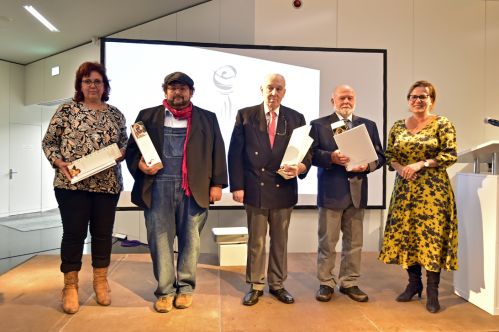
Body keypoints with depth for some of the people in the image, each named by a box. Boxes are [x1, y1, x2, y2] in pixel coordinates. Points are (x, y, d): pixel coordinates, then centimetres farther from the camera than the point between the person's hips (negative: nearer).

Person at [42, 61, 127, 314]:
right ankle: (70, 286, 19)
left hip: (108, 184, 3)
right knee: (73, 233, 4)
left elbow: (125, 144, 13)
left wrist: (121, 152, -9)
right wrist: (60, 163, -13)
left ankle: (100, 281, 26)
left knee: (103, 233, 9)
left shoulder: (115, 114, 9)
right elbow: (48, 142, 3)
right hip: (72, 183, -2)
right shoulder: (66, 110, 2)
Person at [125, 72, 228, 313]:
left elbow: (217, 151, 8)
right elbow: (132, 148, 10)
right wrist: (140, 164, -11)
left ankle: (185, 287, 22)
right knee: (160, 240, 4)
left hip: (194, 188, 0)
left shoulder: (207, 118, 11)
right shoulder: (148, 116, 12)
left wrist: (217, 183, 0)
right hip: (158, 187, 0)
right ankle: (165, 290, 18)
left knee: (190, 239, 7)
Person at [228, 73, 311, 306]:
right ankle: (255, 286, 26)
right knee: (256, 242, 10)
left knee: (280, 241, 14)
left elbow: (306, 152, 4)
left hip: (284, 189, 2)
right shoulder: (245, 115, 1)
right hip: (255, 188, -1)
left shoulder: (296, 118, 5)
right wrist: (237, 186, -8)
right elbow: (235, 153, -2)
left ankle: (277, 284, 30)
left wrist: (300, 168, -18)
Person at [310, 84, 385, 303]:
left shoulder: (369, 125, 12)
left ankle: (349, 283, 26)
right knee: (327, 242, 5)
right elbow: (311, 154, -6)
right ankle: (326, 283, 20)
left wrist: (367, 165, -13)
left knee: (354, 242, 12)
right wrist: (331, 157, -22)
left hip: (357, 191, 4)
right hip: (331, 191, -3)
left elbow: (380, 156, 8)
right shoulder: (319, 125, 3)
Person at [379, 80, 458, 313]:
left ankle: (432, 290, 11)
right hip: (404, 189, 4)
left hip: (433, 188, -4)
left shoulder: (442, 124, -2)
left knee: (432, 235, -2)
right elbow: (389, 156, 11)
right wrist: (400, 168, -9)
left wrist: (421, 164, -16)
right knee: (404, 234, 6)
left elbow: (451, 155, -8)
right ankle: (414, 283, 23)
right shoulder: (397, 127, 10)